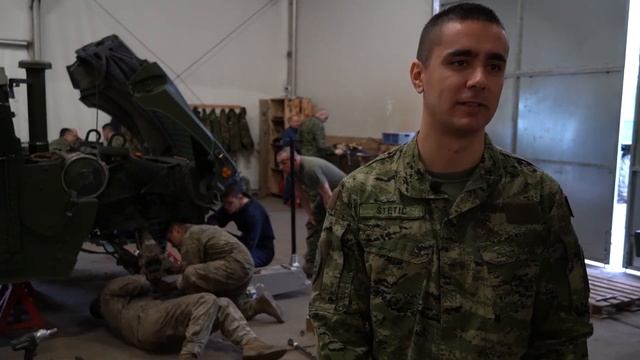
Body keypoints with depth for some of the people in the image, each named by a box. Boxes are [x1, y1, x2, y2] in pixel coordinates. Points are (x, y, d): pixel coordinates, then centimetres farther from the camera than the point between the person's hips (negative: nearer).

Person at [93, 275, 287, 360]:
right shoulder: (110, 293, 22)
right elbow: (139, 282, 8)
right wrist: (149, 287, 26)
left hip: (168, 334, 8)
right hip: (152, 324, -8)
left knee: (223, 304, -1)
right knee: (207, 300, -25)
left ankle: (250, 343, -24)